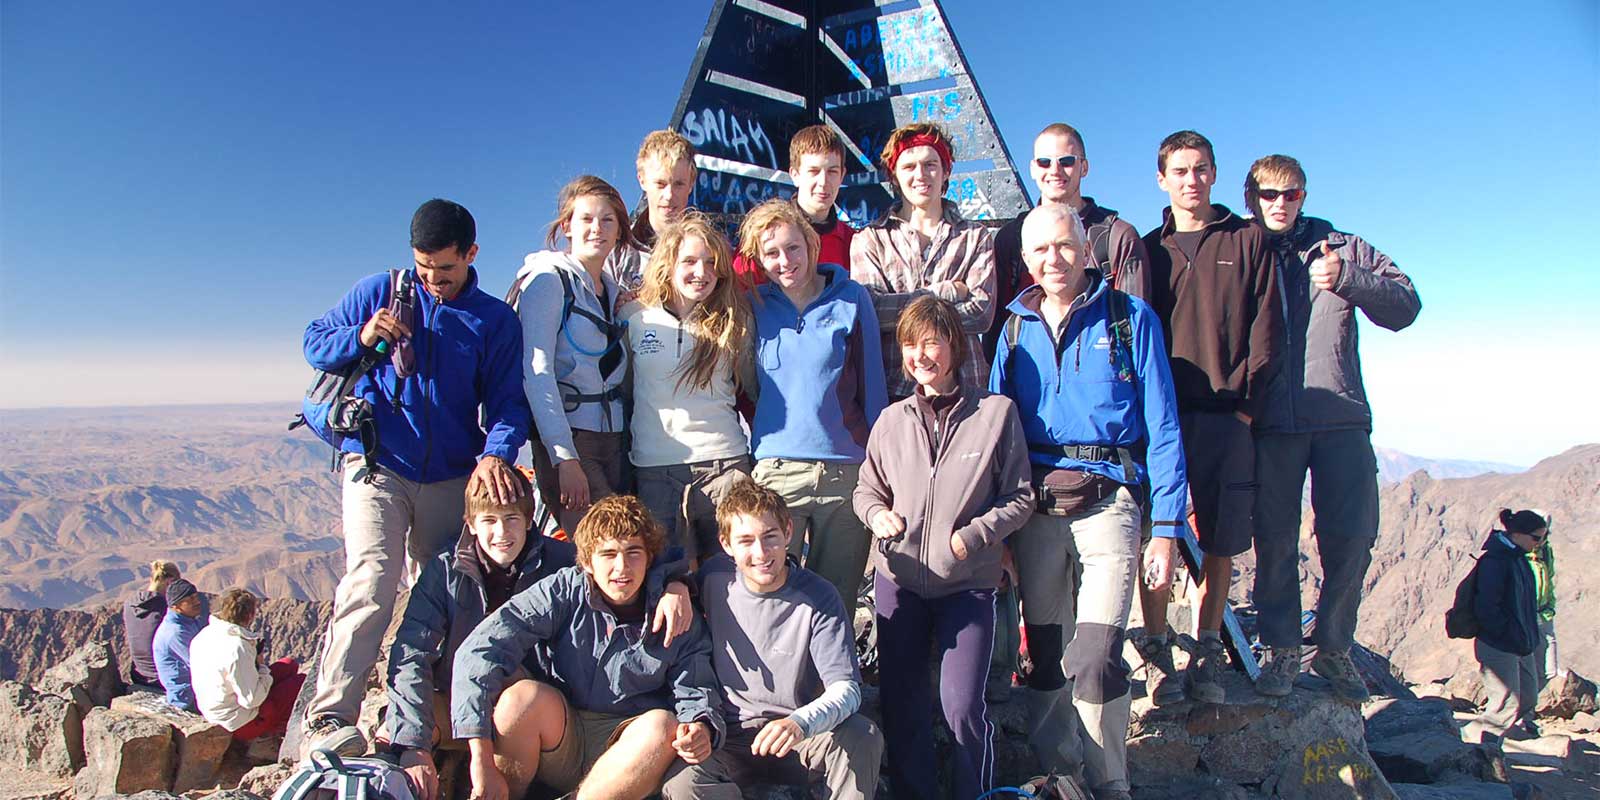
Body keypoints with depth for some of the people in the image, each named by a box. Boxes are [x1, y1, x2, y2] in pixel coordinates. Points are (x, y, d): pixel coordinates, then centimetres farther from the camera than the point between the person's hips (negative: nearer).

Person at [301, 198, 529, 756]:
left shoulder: (496, 320, 5)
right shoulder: (380, 292, 4)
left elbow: (508, 400, -2)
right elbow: (314, 342, 10)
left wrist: (496, 453, -21)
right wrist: (362, 337, -12)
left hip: (453, 478, 2)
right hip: (377, 465, -2)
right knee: (372, 579, -20)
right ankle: (327, 720, -17)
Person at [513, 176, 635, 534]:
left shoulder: (615, 291, 18)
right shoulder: (549, 279, -3)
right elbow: (536, 372, -13)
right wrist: (565, 458, -20)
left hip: (615, 441, 7)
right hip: (568, 440, -7)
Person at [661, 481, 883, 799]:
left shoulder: (819, 598, -12)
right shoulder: (714, 578, -4)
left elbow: (846, 689, -18)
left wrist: (801, 723, -39)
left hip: (801, 741, -1)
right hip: (732, 739, 1)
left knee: (862, 736, -32)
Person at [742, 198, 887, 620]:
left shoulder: (852, 299, 2)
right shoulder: (755, 306, 6)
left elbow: (872, 385, 5)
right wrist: (759, 440, 12)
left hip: (846, 471, -1)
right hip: (774, 472, 1)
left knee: (837, 597, 7)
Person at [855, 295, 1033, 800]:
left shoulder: (997, 412, -3)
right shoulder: (892, 420, 5)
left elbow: (1019, 497, 1)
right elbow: (866, 489, 16)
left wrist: (974, 535, -12)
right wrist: (878, 514, -6)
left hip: (967, 582, -3)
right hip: (898, 577, 3)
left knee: (963, 706, -5)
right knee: (900, 701, 10)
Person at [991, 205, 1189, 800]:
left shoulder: (1131, 318, 3)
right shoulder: (1016, 329, 13)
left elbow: (1162, 428, 0)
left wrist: (1166, 528, -6)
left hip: (1106, 501, -3)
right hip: (1034, 506, 4)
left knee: (1094, 660, -11)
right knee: (1045, 657, 10)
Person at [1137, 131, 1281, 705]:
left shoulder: (1248, 241, 11)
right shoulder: (1148, 249, 14)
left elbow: (1266, 330, 5)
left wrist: (1245, 401, -6)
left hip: (1228, 418, 0)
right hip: (1160, 415, 0)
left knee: (1221, 540, 3)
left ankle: (1208, 654, 14)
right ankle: (1157, 653, 6)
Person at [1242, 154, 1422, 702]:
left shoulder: (1340, 248, 13)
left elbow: (1405, 305, 5)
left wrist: (1347, 278, -11)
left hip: (1341, 417, 1)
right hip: (1271, 423, -1)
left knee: (1352, 538, 0)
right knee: (1274, 539, -1)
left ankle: (1334, 647, 17)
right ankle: (1281, 650, 12)